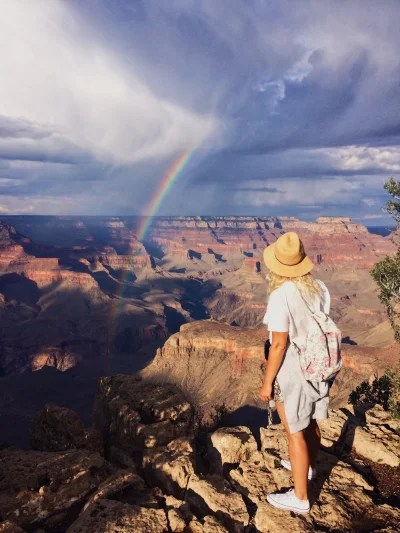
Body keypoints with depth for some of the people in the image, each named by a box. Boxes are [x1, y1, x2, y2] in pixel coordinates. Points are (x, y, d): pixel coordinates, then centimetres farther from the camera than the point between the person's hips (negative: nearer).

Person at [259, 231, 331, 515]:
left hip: (291, 372, -7)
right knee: (311, 423, 27)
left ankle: (300, 498, 25)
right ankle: (308, 466, 52)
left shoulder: (281, 296, -26)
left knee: (296, 433, 8)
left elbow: (279, 345, -24)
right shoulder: (320, 289, -7)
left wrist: (267, 383, -13)